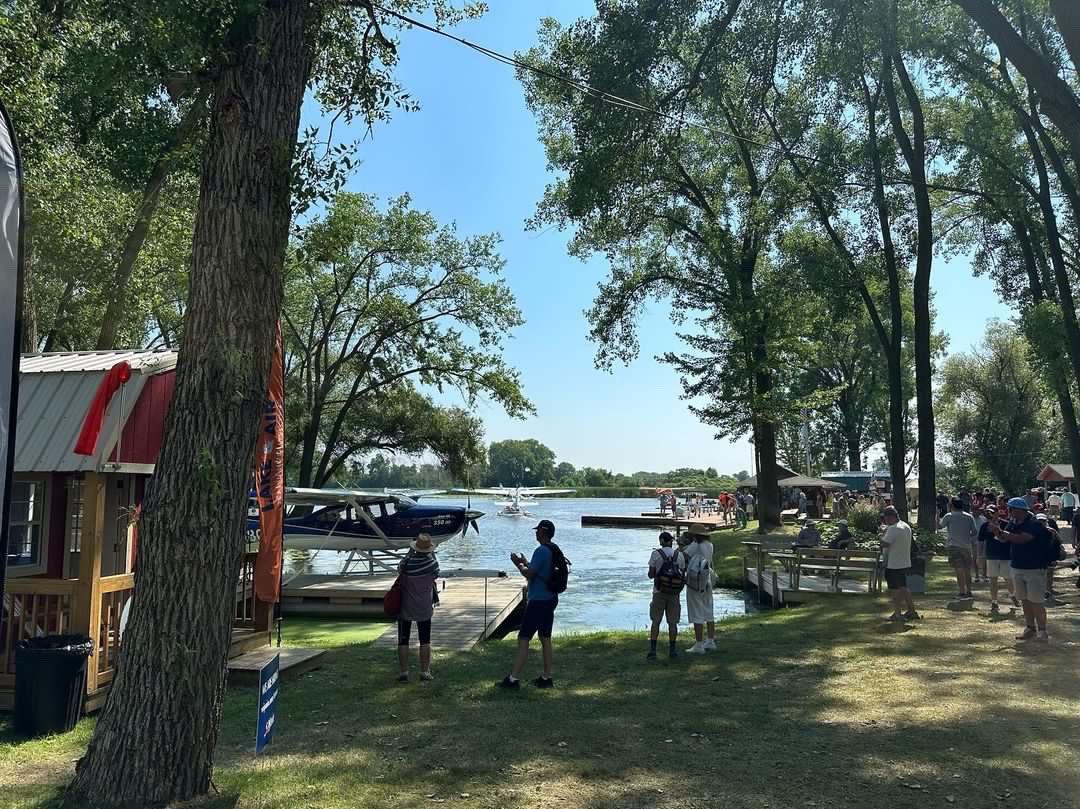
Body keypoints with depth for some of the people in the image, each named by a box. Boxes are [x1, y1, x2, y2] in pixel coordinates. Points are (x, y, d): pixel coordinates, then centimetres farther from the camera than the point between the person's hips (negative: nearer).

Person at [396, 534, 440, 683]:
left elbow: (399, 570, 3)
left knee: (403, 641, 9)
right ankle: (425, 672, 12)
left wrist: (410, 552, 1)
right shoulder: (433, 562, -14)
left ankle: (403, 672, 10)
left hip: (405, 608, -1)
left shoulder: (407, 562, -18)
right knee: (425, 641, 12)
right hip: (424, 608, 1)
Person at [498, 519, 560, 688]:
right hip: (550, 599, 9)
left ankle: (513, 679, -2)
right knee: (545, 639, 13)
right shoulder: (555, 551, 10)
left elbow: (529, 574, -17)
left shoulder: (541, 551, -19)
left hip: (538, 602, -9)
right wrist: (525, 563, 22)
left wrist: (518, 564, -1)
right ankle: (546, 678, 18)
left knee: (523, 639, -5)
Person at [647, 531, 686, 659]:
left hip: (659, 592, -1)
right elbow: (683, 575, 6)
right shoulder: (680, 554, 1)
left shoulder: (656, 554, -6)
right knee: (672, 622, 11)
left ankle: (653, 650, 0)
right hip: (675, 593, 2)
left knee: (656, 621, 6)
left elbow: (651, 575, -4)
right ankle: (672, 649, 14)